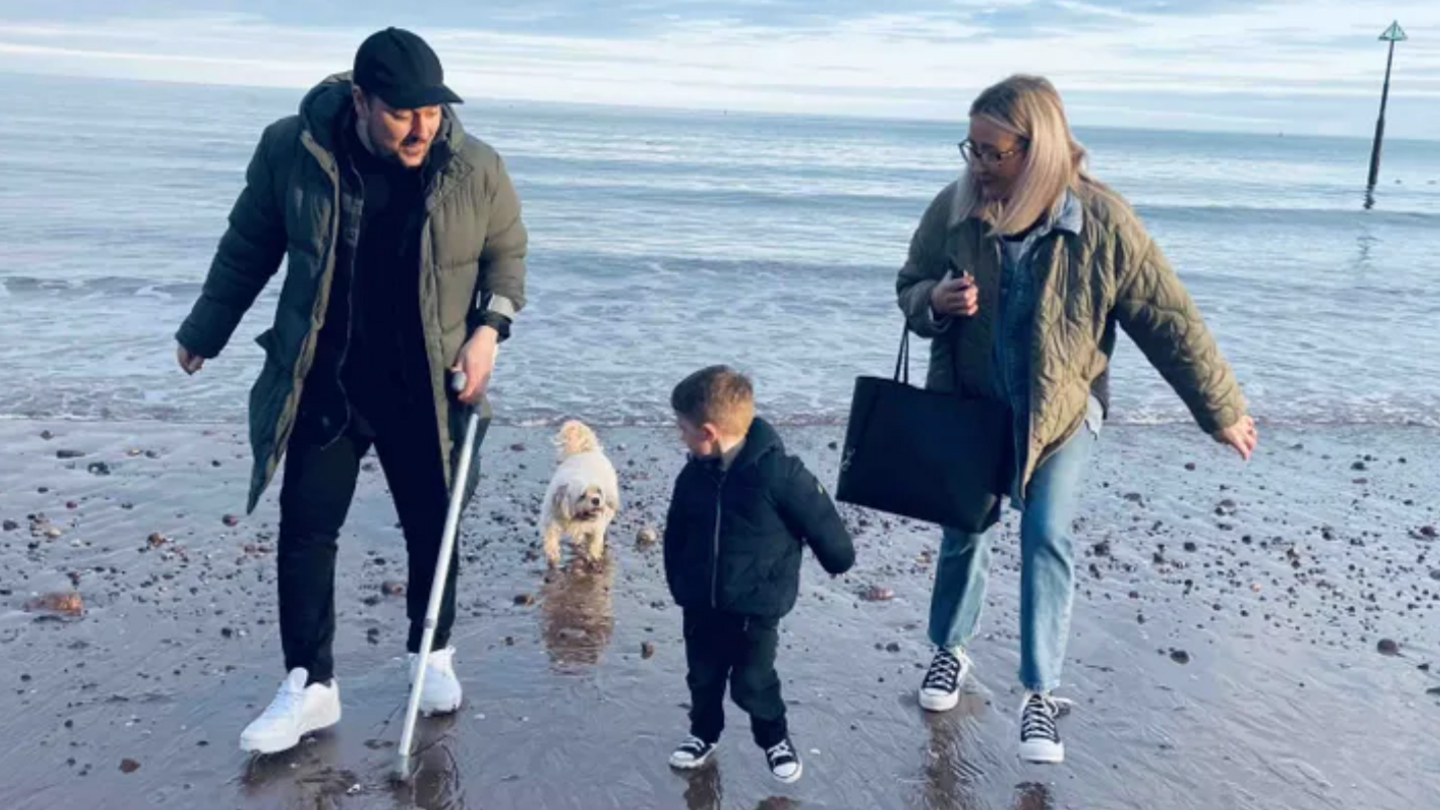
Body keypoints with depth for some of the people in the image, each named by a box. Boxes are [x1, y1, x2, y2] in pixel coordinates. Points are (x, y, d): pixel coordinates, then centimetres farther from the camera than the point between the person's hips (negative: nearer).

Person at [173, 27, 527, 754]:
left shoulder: (476, 169, -12)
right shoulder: (291, 149, -12)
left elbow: (507, 252, 5)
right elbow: (248, 246, 4)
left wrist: (489, 328, -11)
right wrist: (204, 331, 12)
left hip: (424, 390, 0)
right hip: (321, 384, 0)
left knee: (431, 528, 11)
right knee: (305, 532, 3)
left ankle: (435, 656, 34)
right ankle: (311, 685, 17)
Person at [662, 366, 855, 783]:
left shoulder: (777, 472, -25)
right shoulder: (694, 475, -6)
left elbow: (820, 520, -12)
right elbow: (676, 534, 8)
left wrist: (838, 560, 1)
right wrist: (679, 584, 13)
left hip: (756, 608, -5)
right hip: (701, 604, 5)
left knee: (752, 682, 5)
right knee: (702, 677, 18)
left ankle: (774, 738, 32)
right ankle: (704, 733, 43)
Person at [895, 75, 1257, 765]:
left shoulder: (1101, 222, -21)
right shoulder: (953, 210, -15)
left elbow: (1170, 322, -12)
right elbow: (910, 287, 1)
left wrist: (1222, 412, -5)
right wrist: (935, 300, -25)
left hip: (1063, 411, -2)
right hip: (970, 405, 2)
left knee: (1047, 540, -7)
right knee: (963, 532, 13)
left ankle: (1040, 693, 7)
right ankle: (949, 649, 37)